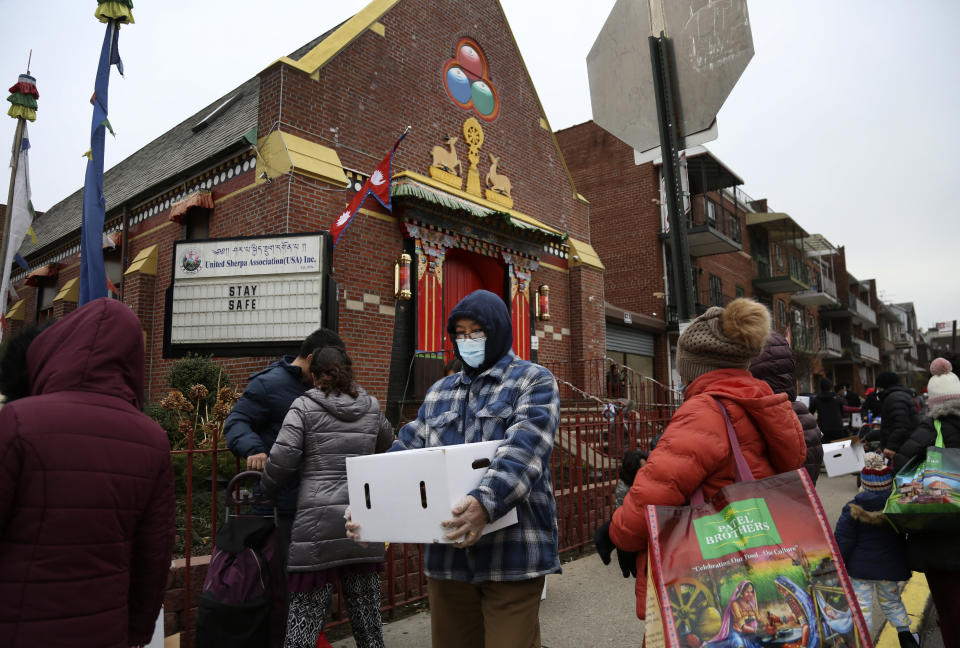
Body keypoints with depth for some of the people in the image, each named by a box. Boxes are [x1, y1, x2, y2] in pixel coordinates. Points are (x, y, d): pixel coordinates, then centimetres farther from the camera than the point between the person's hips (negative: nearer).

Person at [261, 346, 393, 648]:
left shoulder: (305, 406, 0)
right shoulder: (371, 407, 10)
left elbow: (282, 457, -7)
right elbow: (387, 442, 25)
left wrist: (265, 488, 10)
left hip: (317, 520, -3)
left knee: (306, 611, 3)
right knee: (366, 608, 15)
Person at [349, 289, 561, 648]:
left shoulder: (533, 381, -1)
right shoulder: (439, 392, 17)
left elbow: (523, 449, -18)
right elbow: (406, 451, 11)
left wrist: (486, 501, -34)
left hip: (511, 551, -5)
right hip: (447, 552, 5)